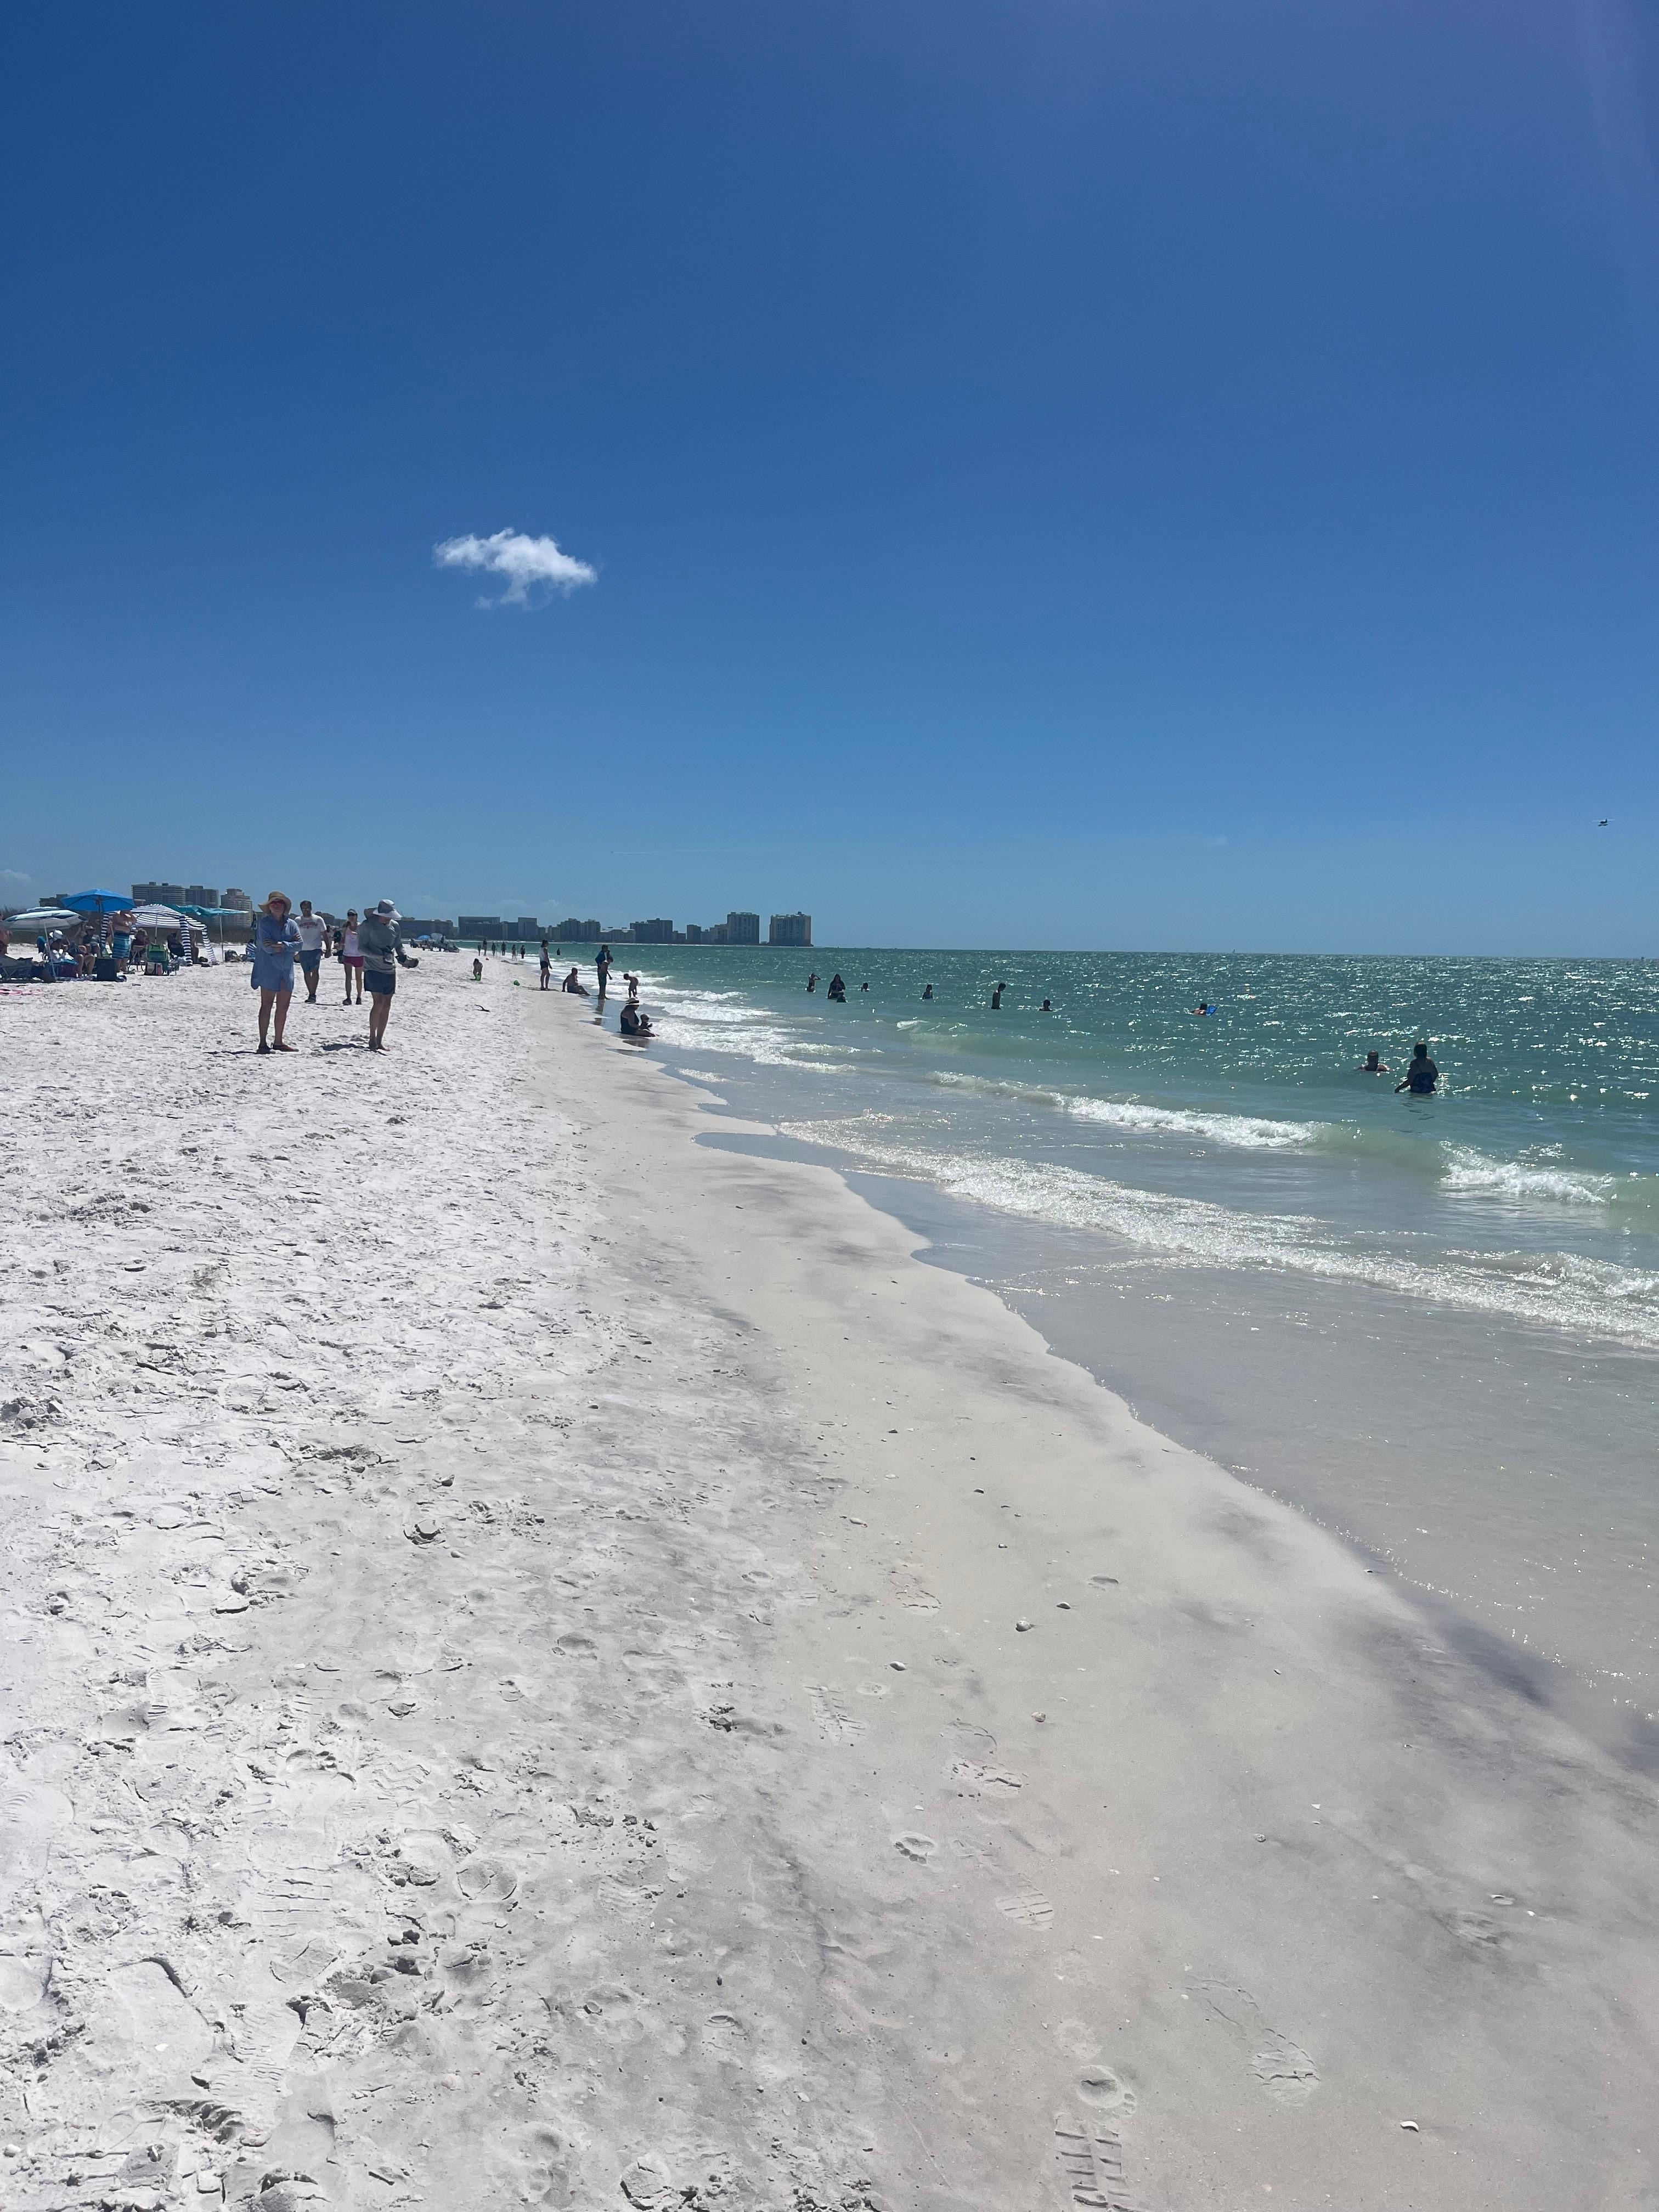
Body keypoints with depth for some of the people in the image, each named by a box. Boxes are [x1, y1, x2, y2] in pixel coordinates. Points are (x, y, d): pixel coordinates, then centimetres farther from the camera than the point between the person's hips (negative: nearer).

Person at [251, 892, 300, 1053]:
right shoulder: (264, 923, -4)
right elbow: (267, 947, -15)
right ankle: (263, 1043, -1)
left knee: (283, 1007, 9)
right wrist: (290, 943, -9)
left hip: (287, 970, 5)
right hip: (268, 969, -5)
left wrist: (283, 945, -18)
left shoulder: (291, 924, 10)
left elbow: (299, 944, -2)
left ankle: (278, 1042, 18)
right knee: (267, 1007, -3)